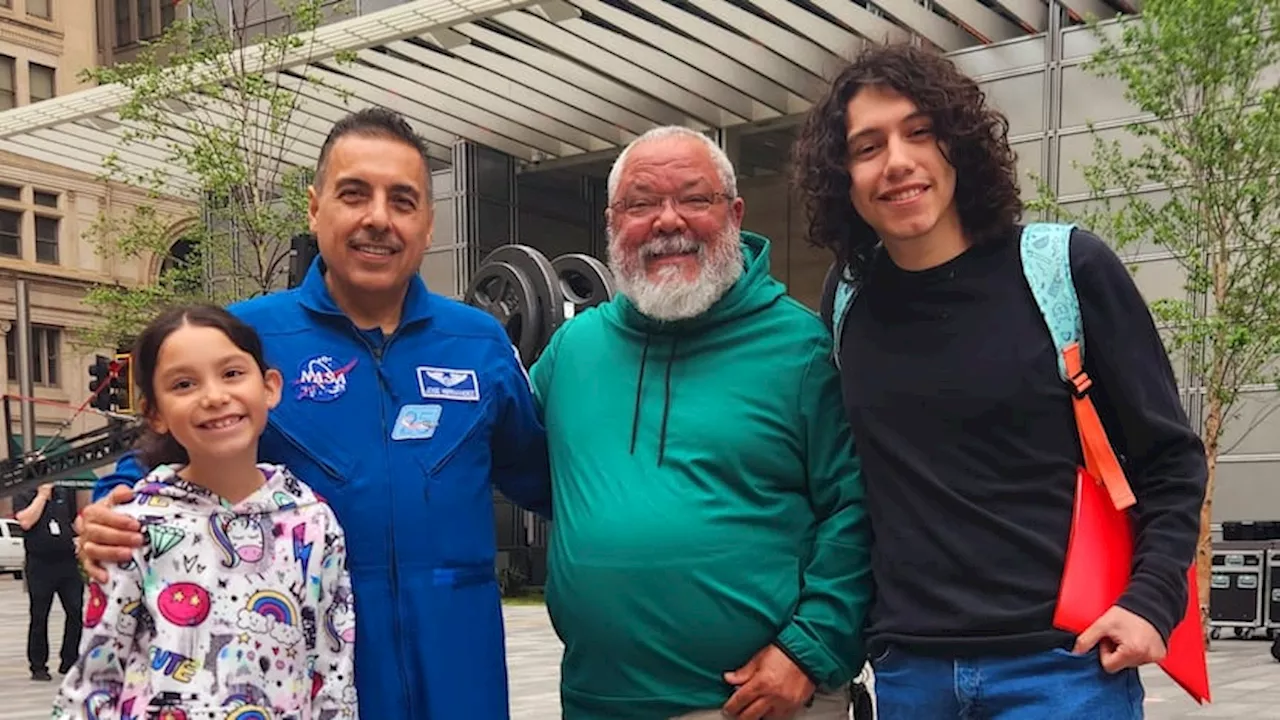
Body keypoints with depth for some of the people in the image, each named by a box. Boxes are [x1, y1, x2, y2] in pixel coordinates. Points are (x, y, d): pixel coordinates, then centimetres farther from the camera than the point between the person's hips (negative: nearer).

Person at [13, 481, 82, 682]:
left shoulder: (65, 493, 11)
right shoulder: (23, 497, -1)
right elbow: (26, 521, -19)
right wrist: (42, 494, -13)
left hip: (67, 562, 4)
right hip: (40, 565, -3)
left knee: (77, 612, 0)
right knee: (39, 617, 4)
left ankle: (70, 661, 12)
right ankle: (38, 666, 12)